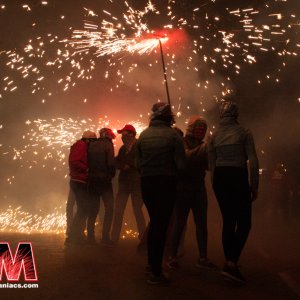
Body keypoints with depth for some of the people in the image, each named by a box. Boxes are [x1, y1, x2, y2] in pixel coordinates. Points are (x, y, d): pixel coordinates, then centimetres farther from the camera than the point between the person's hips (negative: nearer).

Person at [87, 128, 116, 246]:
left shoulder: (91, 146, 10)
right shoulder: (108, 145, -5)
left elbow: (88, 162, 8)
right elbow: (111, 163, -12)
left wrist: (91, 174, 13)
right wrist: (112, 174, 2)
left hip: (92, 180, 6)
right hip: (104, 180, -5)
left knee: (93, 208, 11)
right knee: (109, 208, 0)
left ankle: (90, 236, 11)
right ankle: (105, 237, -7)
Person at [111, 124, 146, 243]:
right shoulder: (123, 148, 14)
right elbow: (117, 162, 9)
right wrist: (124, 166, -9)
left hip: (136, 183, -6)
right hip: (124, 182, 6)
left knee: (137, 211, -1)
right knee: (118, 211, 4)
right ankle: (114, 237, 11)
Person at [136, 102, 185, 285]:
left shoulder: (143, 135, 2)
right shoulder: (173, 135, -9)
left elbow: (138, 164, 1)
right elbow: (181, 164, -12)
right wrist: (169, 167, 8)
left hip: (146, 183, 4)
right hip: (166, 183, -4)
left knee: (154, 222, 21)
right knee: (161, 225, 1)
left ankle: (151, 263, 32)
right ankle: (156, 273, 5)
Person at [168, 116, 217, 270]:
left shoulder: (202, 145, 14)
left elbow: (208, 165, 9)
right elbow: (186, 158, -21)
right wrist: (203, 148, -26)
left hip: (199, 187, 5)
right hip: (183, 186, -5)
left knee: (202, 223, 5)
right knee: (180, 222, -1)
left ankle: (203, 258, 13)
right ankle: (173, 256, 9)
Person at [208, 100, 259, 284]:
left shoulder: (215, 136, 8)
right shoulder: (244, 132, -3)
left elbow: (211, 163, 9)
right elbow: (253, 161, -8)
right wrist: (254, 185, -1)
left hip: (220, 178, 5)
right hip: (238, 178, -5)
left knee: (228, 221, 13)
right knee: (244, 223, 2)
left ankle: (230, 263, 20)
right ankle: (232, 263, -12)